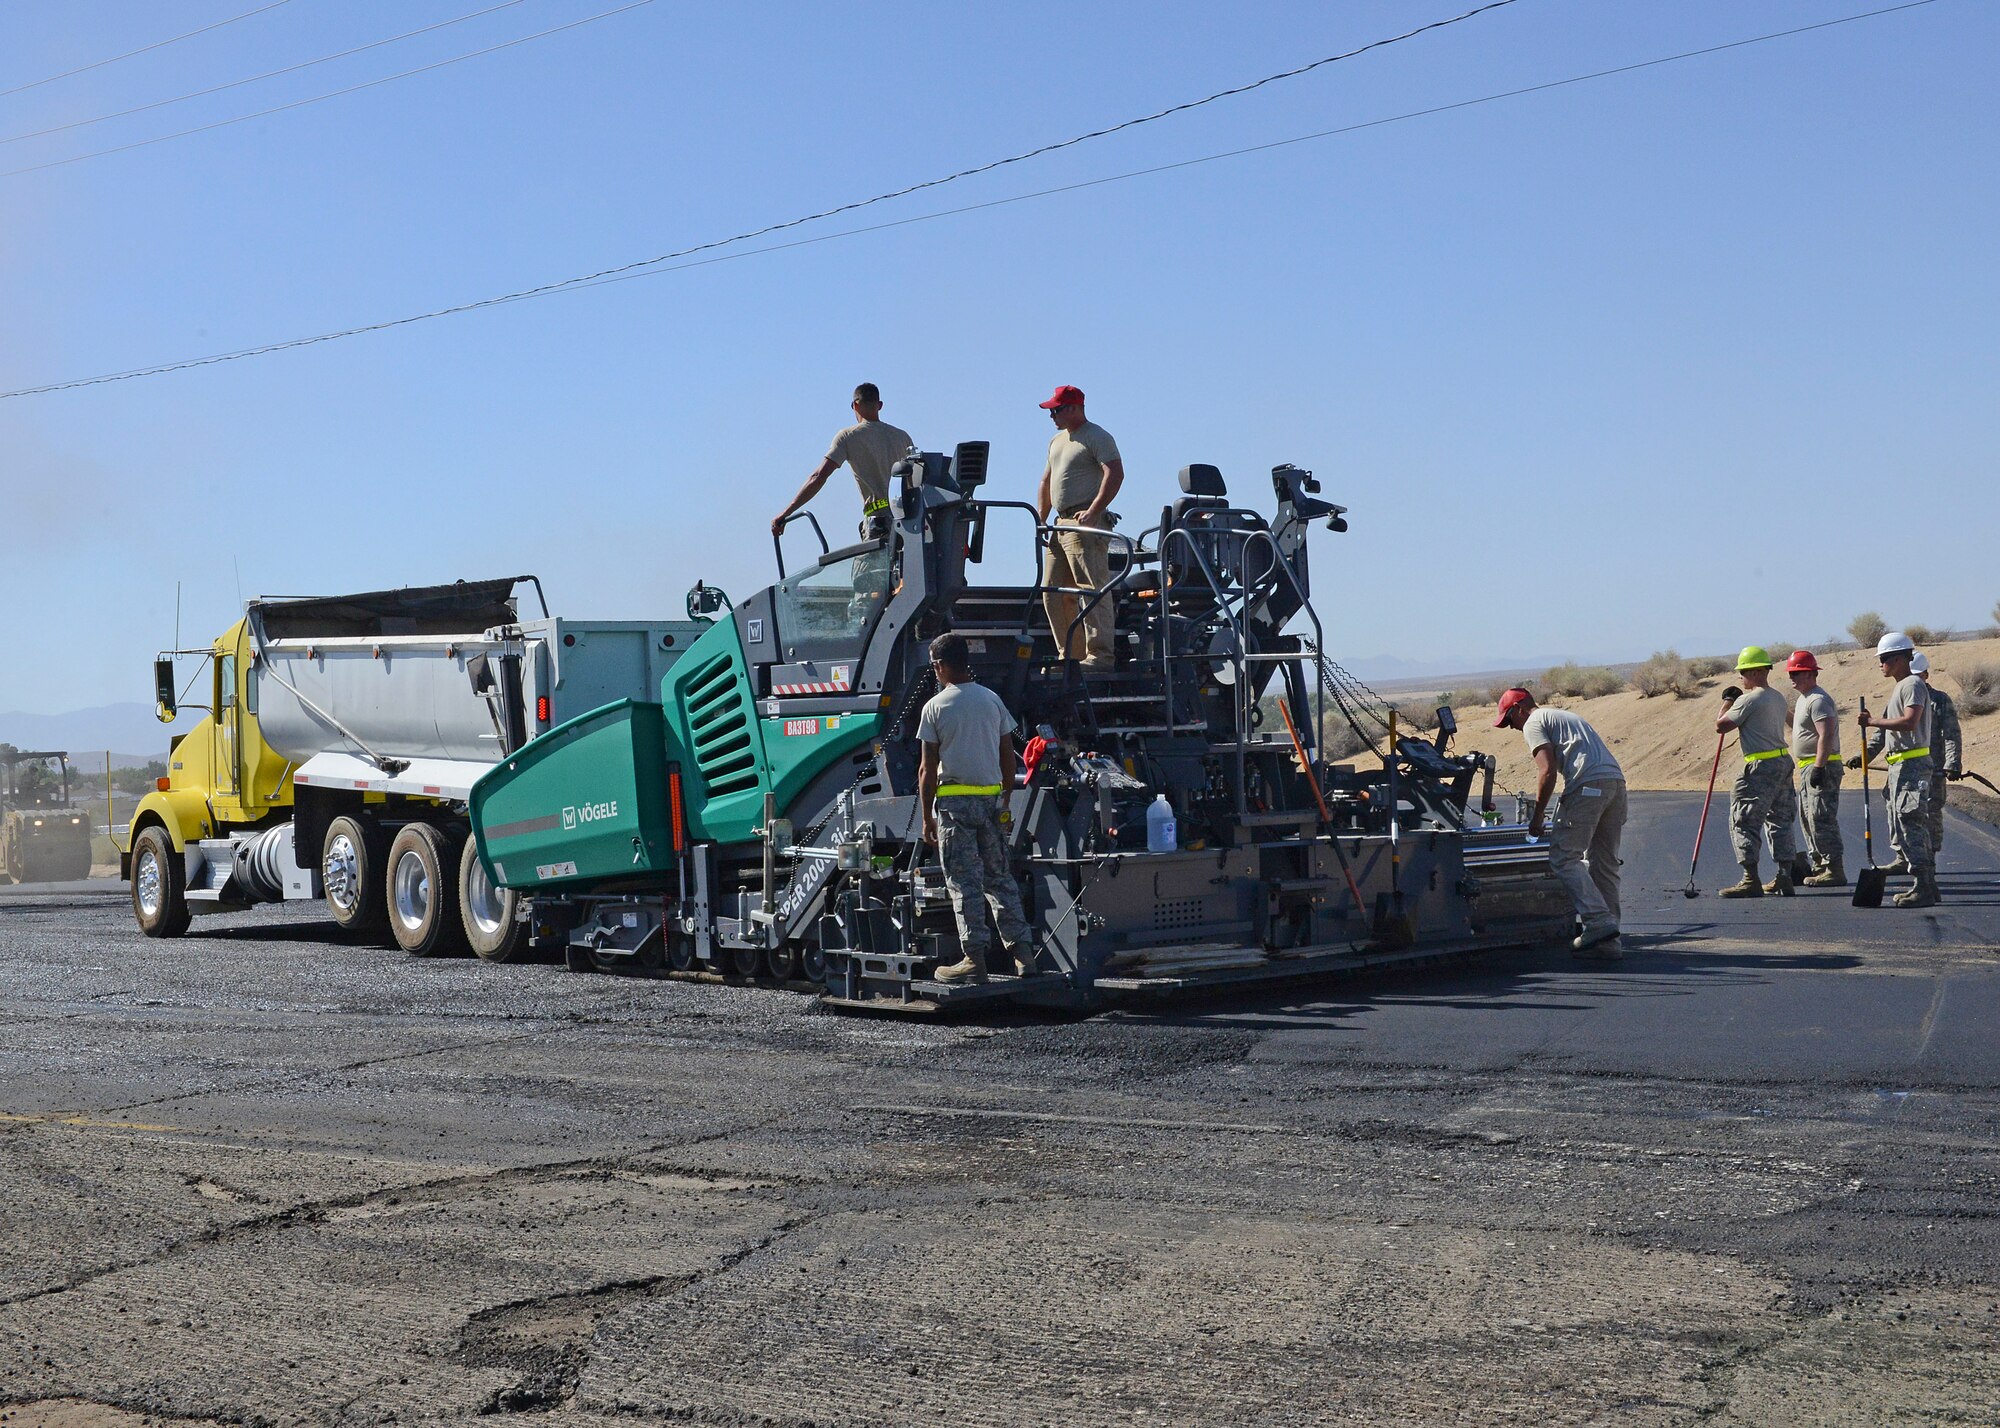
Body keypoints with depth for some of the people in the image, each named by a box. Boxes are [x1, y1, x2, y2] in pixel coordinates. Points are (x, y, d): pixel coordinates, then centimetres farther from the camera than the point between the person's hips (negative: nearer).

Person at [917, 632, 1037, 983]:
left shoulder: (935, 706, -6)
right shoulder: (992, 700, 8)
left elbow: (928, 769, -6)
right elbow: (1008, 757, 10)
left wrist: (927, 817, -1)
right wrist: (1006, 801, 19)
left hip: (954, 800, -4)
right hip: (992, 798, 5)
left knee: (964, 882, -2)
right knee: (1000, 877, 12)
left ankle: (974, 958, -5)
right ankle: (1022, 949, 7)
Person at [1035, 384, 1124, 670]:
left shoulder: (1097, 437, -6)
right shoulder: (1057, 441, 22)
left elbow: (1115, 474, -17)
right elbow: (1046, 482, 28)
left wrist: (1093, 511, -24)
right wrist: (1041, 519, 16)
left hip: (1086, 525, -10)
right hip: (1061, 525, 10)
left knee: (1092, 589, -14)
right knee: (1052, 593, 8)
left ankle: (1100, 655, -15)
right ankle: (1068, 655, 14)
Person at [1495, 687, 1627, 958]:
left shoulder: (1533, 724, 7)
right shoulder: (1564, 716, 34)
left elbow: (1548, 771, -6)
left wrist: (1537, 816, 1)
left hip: (1588, 785, -9)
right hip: (1616, 780, 9)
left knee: (1563, 857, -5)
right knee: (1604, 862, 10)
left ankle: (1598, 923, -17)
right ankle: (1607, 940, 8)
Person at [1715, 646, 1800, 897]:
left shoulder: (1748, 700, -14)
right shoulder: (1779, 698, 13)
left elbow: (1721, 726, -10)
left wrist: (1727, 702, 5)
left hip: (1760, 767, -9)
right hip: (1784, 762, 9)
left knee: (1744, 821, -3)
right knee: (1780, 820, 14)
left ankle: (1751, 880, -7)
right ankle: (1784, 878, 15)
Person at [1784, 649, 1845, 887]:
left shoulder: (1818, 700, -15)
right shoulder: (1803, 699, 18)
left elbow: (1826, 735, -23)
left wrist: (1819, 768, -27)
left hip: (1823, 766, -11)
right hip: (1807, 767, 11)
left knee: (1821, 818, -12)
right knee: (1807, 817, 16)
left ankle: (1834, 870, -11)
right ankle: (1818, 865, 25)